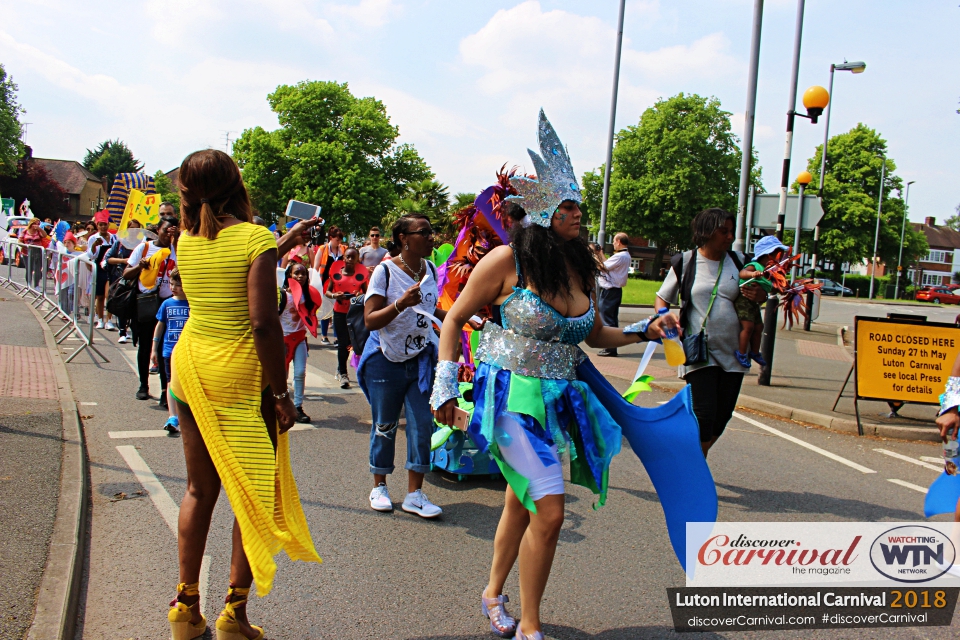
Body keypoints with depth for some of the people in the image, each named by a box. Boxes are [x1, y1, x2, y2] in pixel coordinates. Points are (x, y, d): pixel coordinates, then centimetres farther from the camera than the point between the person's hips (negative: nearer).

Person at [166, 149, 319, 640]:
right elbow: (263, 324, -19)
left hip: (190, 368, 6)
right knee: (253, 496, 8)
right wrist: (280, 392, -14)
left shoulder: (186, 242, 4)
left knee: (200, 490, 17)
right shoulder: (255, 237, -13)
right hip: (241, 379, -6)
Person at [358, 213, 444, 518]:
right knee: (384, 426, 7)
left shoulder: (431, 269, 5)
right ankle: (379, 487, 25)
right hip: (386, 360, -4)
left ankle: (415, 493, 7)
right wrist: (400, 304, -30)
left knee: (422, 424, -2)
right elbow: (370, 320, -17)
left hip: (421, 359, 4)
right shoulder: (385, 271, -12)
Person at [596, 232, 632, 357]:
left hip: (609, 291, -10)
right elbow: (608, 265, 14)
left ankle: (610, 348, -3)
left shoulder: (619, 256, -19)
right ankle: (611, 347, 20)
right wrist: (601, 254, 19)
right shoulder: (626, 256, 13)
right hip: (615, 289, 10)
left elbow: (602, 267, -16)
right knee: (612, 319, 14)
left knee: (606, 319, -5)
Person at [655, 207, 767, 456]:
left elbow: (757, 291, 18)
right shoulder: (685, 263, -2)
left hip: (733, 353, 4)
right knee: (704, 415, -12)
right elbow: (662, 298, 7)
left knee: (722, 417, 7)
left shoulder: (738, 261, 6)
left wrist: (761, 295, -7)